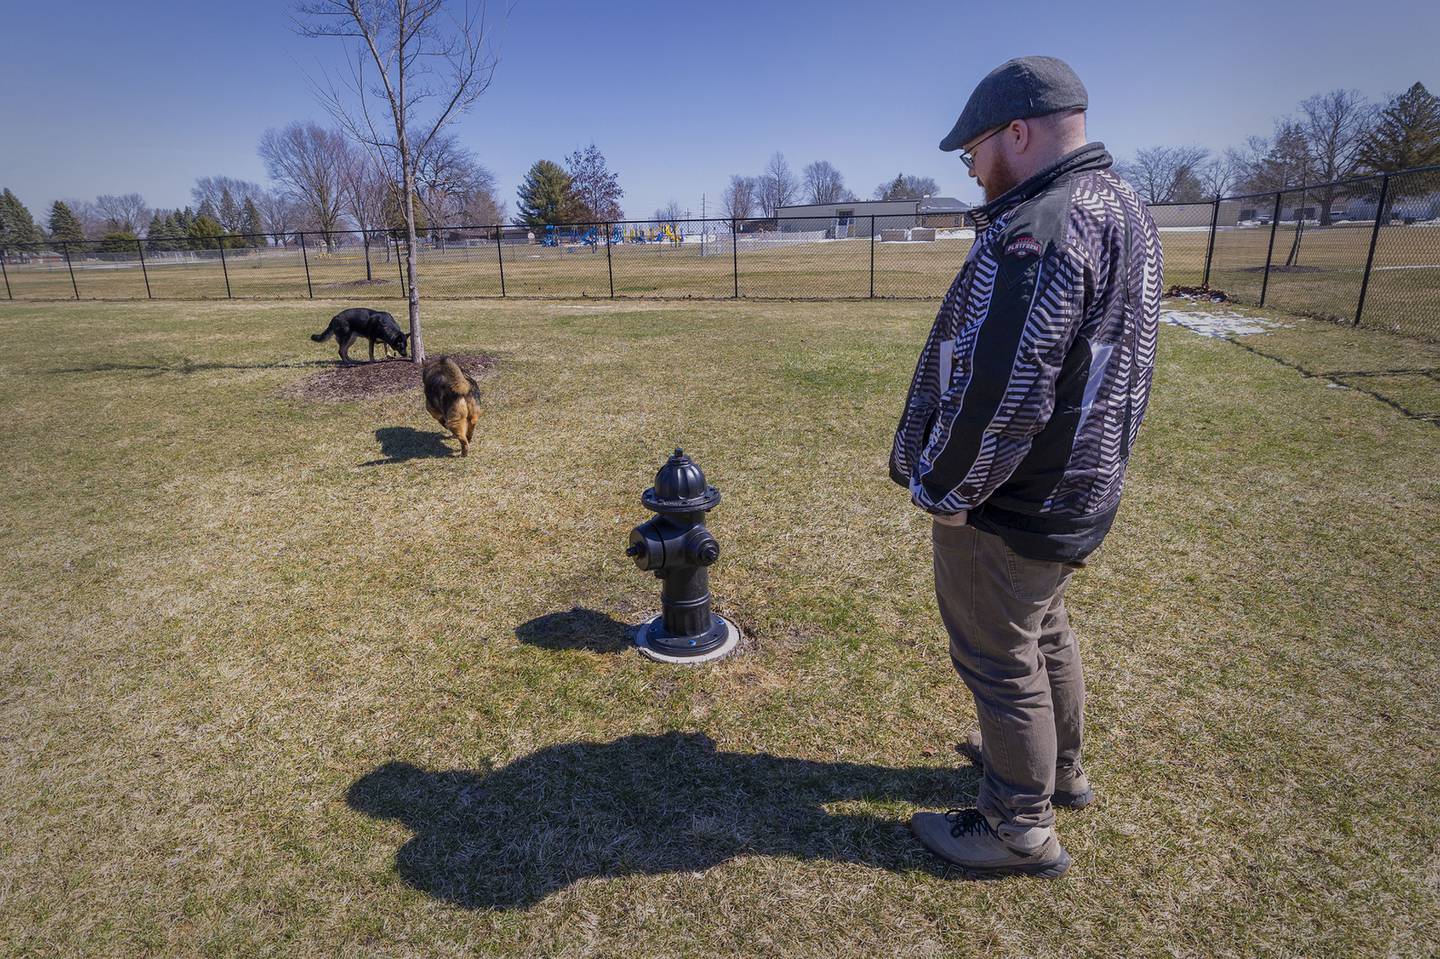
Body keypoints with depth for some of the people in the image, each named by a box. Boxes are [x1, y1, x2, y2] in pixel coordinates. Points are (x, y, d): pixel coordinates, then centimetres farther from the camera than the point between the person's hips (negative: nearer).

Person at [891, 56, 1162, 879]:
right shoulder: (1128, 210, 8)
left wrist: (938, 487, -15)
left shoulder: (1034, 231, -24)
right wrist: (1082, 468, 18)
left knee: (1001, 660, 8)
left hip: (1005, 507, -10)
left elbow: (996, 394, -29)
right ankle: (1060, 768, 48)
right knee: (1046, 632, 26)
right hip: (1083, 493, 10)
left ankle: (1021, 829, 28)